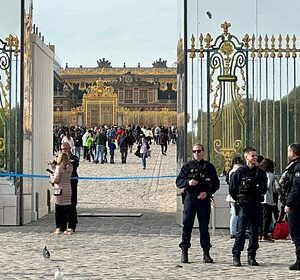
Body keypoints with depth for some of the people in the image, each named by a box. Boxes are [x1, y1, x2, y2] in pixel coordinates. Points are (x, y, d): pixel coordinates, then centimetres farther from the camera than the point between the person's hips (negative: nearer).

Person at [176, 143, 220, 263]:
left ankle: (206, 253, 8)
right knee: (187, 225, -2)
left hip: (204, 199, 0)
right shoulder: (187, 166, 9)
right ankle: (184, 252, 3)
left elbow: (216, 183, 7)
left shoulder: (209, 167, 9)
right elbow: (178, 182, 5)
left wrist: (207, 192, -8)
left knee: (204, 226, 3)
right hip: (190, 198, 0)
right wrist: (188, 182, -14)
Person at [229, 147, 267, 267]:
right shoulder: (239, 172, -4)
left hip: (257, 206, 4)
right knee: (241, 232, -5)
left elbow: (264, 188, 21)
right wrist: (240, 201, 5)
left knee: (254, 232, 6)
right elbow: (232, 190, 0)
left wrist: (259, 197, 12)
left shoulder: (261, 172, 9)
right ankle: (236, 256, 2)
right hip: (244, 206, -4)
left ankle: (251, 257, 12)